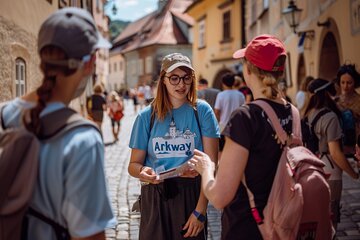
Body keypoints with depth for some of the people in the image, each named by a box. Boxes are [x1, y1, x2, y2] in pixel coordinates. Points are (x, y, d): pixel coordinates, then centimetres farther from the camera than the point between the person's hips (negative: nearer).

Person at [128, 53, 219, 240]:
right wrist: (142, 172, -20)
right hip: (155, 198, 1)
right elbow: (134, 164, 4)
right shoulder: (147, 116, 1)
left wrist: (200, 211, -12)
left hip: (190, 196, -1)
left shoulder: (201, 111, -4)